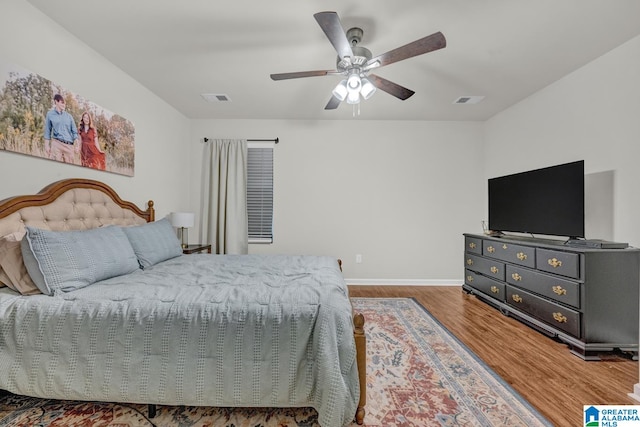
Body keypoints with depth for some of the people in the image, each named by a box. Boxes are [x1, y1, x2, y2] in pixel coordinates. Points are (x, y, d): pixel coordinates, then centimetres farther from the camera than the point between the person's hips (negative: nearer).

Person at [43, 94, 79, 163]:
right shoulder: (50, 114, 7)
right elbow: (47, 131, 8)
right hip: (56, 143, -1)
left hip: (69, 145, 1)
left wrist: (76, 145, 0)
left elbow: (74, 132, 9)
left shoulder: (69, 116, 10)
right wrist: (47, 145, 2)